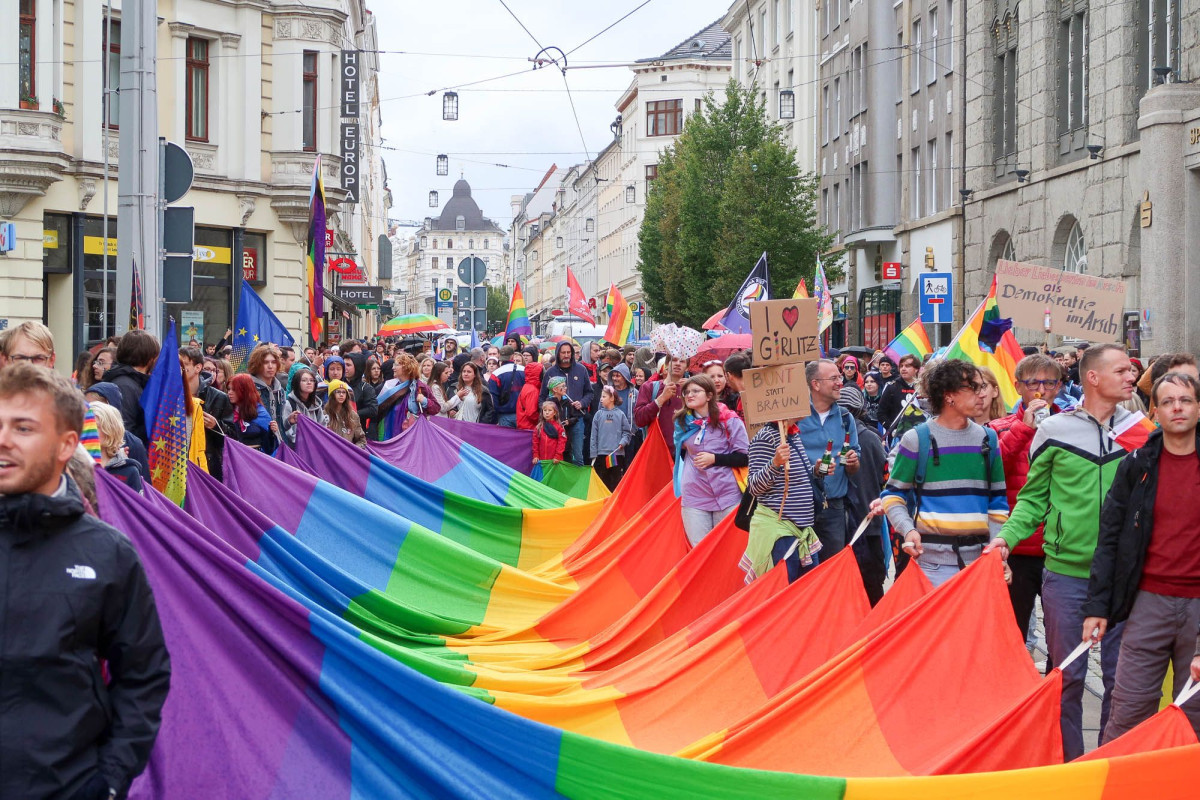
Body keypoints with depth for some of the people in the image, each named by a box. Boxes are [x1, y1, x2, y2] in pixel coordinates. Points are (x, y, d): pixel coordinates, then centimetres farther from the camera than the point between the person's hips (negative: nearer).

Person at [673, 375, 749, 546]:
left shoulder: (729, 420, -7)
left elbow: (745, 458, -7)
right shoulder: (682, 422, 7)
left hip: (727, 496, -3)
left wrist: (714, 458, -15)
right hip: (694, 498, 3)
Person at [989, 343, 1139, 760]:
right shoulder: (1054, 431, 1)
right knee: (1067, 675, 6)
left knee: (1120, 676, 6)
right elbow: (1034, 497, 6)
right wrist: (1008, 535, -8)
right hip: (1066, 572, -1)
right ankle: (1068, 765, 18)